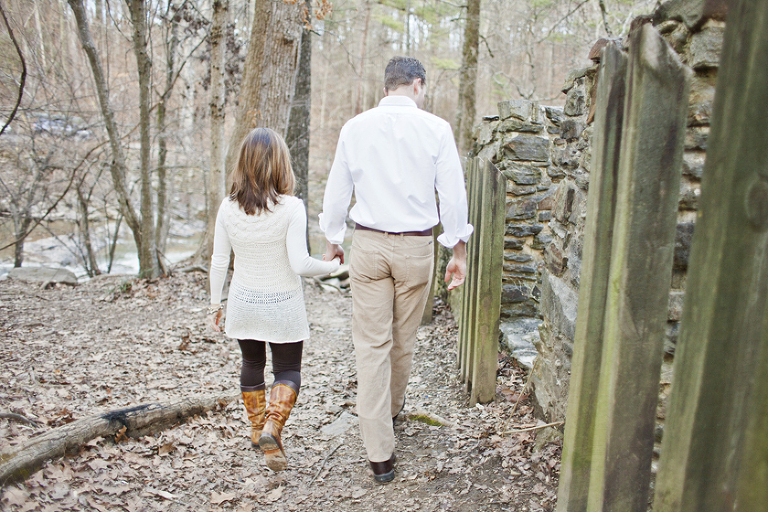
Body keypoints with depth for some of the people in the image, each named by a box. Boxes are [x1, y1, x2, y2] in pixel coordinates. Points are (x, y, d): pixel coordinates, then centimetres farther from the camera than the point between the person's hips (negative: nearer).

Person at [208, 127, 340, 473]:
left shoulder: (228, 208, -7)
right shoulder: (291, 208, -19)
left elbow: (219, 261, 0)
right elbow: (300, 263, -23)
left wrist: (215, 303, 11)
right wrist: (333, 266, -4)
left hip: (243, 302, 4)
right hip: (283, 305, -3)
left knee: (252, 364, 23)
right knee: (288, 370, 13)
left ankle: (258, 428, 36)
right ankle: (271, 428, -7)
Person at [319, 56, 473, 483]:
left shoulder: (355, 128, 2)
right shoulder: (436, 128, -3)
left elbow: (337, 189, 8)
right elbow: (453, 194, -3)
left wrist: (333, 240, 20)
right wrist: (459, 252, 5)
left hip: (369, 244, 1)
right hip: (416, 246, 0)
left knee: (372, 343, 3)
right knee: (404, 338, 18)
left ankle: (381, 455, 7)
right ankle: (392, 409, 43)